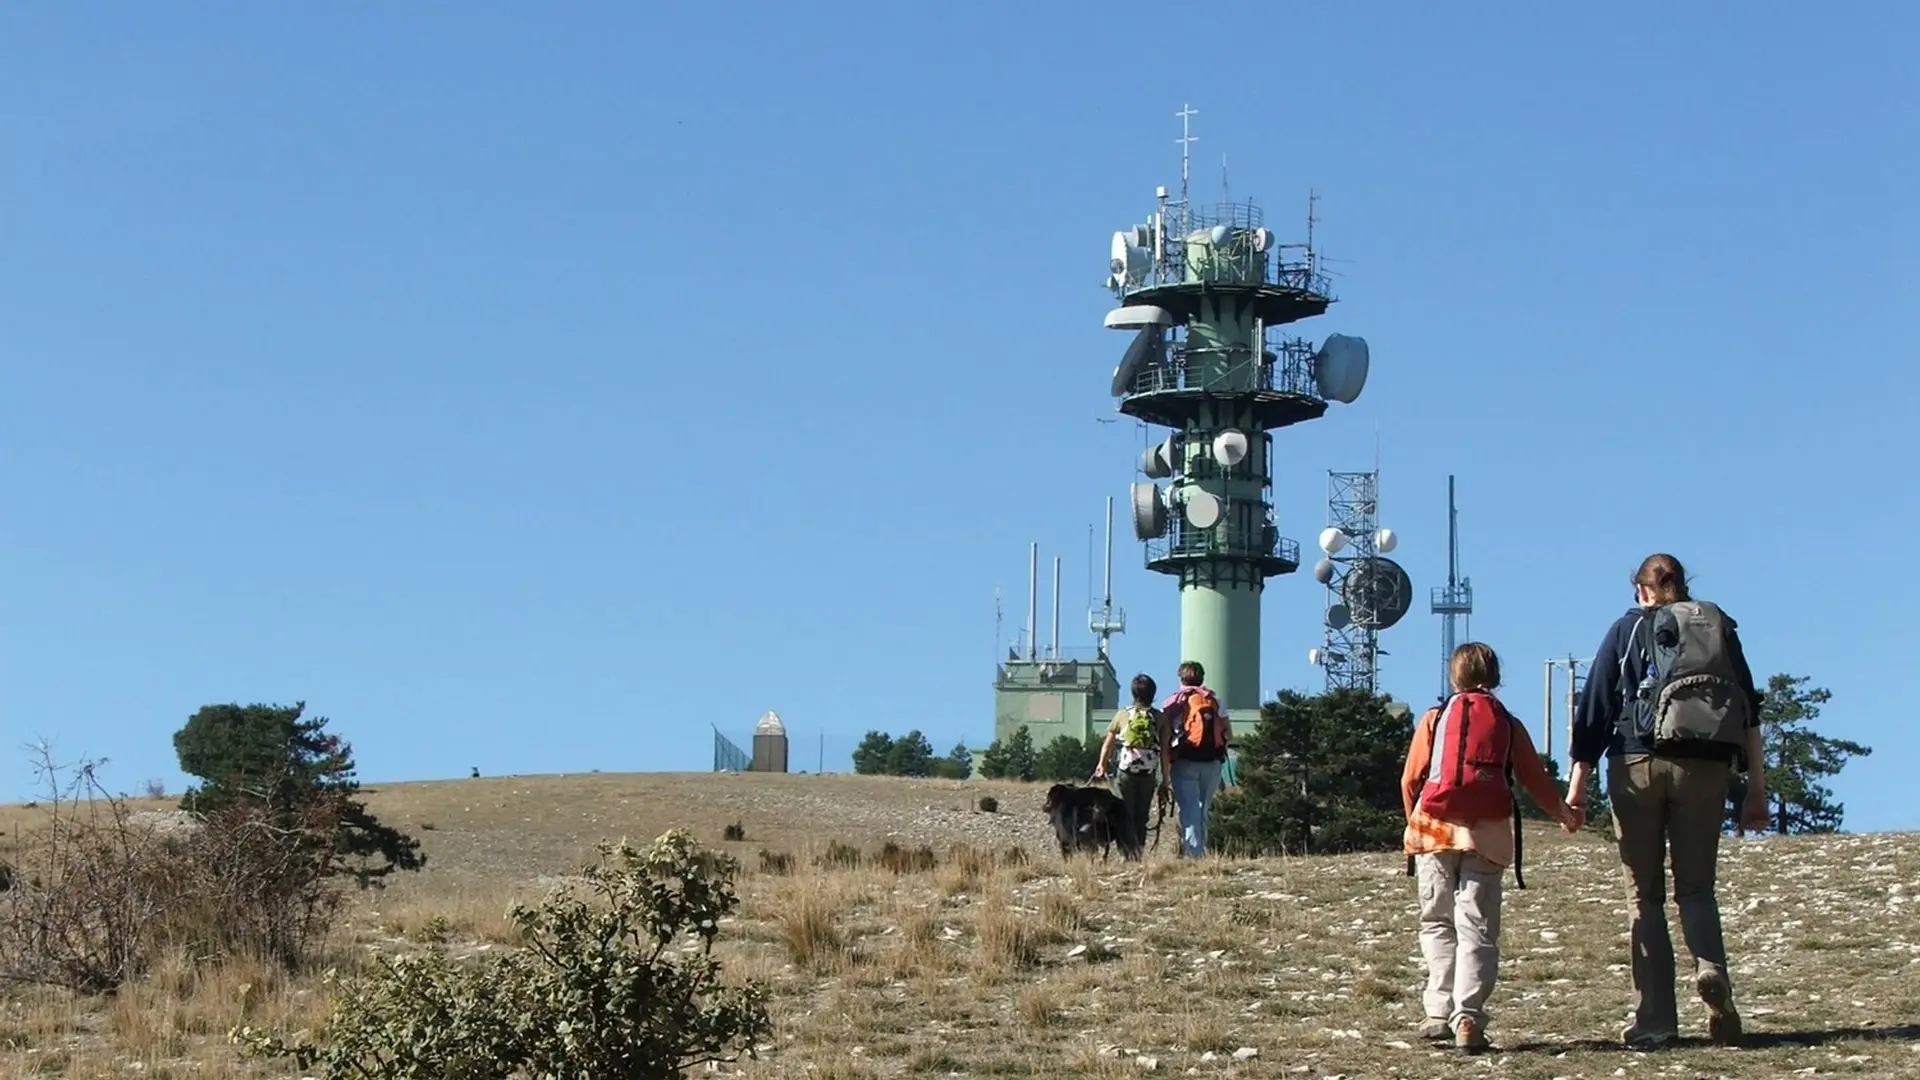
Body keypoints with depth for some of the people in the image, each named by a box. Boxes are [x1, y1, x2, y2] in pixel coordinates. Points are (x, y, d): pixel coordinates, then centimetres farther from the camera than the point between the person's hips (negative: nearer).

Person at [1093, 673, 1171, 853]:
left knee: (1125, 816, 2)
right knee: (1141, 818, 10)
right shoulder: (1160, 718, 2)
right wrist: (1165, 780, 6)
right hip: (1149, 774, 1)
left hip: (1126, 772, -1)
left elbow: (1108, 744, 11)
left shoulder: (1122, 715, 2)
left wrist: (1101, 766, 27)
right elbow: (1164, 752, 0)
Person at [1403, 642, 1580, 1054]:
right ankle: (1467, 1018, -12)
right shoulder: (1508, 725, 12)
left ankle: (1441, 1012, 2)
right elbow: (1535, 778, 16)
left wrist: (1415, 819, 25)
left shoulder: (1434, 718, 10)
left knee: (1438, 923, 10)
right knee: (1477, 928, 0)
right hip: (1487, 835, 0)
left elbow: (1410, 779, 7)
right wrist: (1563, 813, 35)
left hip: (1435, 830, 0)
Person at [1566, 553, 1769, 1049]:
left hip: (1639, 763, -2)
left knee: (1646, 895, 5)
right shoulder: (1720, 627, 16)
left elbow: (1594, 710, 3)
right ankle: (1712, 971, -19)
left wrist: (1577, 784, 1)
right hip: (1707, 766, 2)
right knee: (1696, 888, 12)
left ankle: (1655, 1021, 0)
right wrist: (1757, 787, 10)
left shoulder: (1628, 628, 11)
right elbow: (1750, 712, 9)